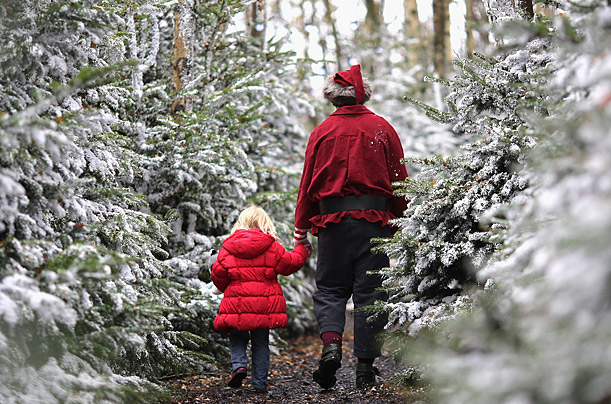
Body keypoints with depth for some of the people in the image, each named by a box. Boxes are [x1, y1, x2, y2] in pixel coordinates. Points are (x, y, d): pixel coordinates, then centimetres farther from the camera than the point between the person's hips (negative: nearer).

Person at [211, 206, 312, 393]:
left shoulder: (228, 247, 3)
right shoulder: (271, 246, 1)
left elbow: (218, 274, 3)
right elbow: (289, 264, 6)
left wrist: (226, 288, 23)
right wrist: (301, 251, 24)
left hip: (237, 304, 0)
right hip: (265, 305, 0)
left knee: (236, 339, 17)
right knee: (261, 342, 11)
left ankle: (239, 365, -9)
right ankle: (260, 382, 9)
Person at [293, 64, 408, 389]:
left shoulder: (322, 132, 3)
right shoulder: (382, 129, 5)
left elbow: (308, 183, 5)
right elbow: (399, 181, 5)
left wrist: (301, 230, 12)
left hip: (333, 220, 0)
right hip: (375, 220, 0)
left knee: (329, 289, 10)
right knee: (370, 291, 5)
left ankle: (331, 344, -14)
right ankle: (366, 367, 5)